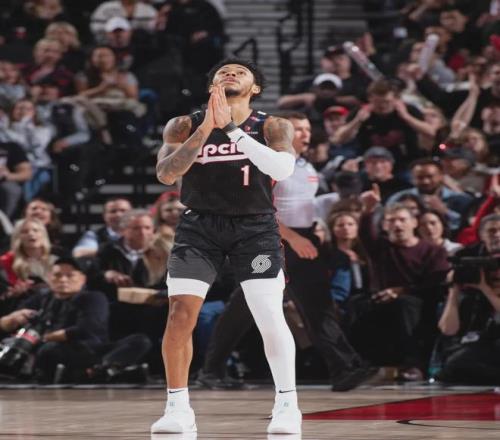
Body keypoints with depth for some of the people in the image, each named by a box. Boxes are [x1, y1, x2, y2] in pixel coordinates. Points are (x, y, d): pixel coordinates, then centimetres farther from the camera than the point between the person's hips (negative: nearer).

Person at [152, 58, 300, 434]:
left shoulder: (273, 127, -6)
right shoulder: (185, 126, -2)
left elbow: (283, 168, -25)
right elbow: (166, 174, -16)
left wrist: (231, 129, -30)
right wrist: (207, 128, -25)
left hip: (255, 228, -1)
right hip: (199, 225, 1)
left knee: (270, 317, -9)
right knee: (180, 314, -9)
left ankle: (287, 405, 7)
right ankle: (178, 407, 3)